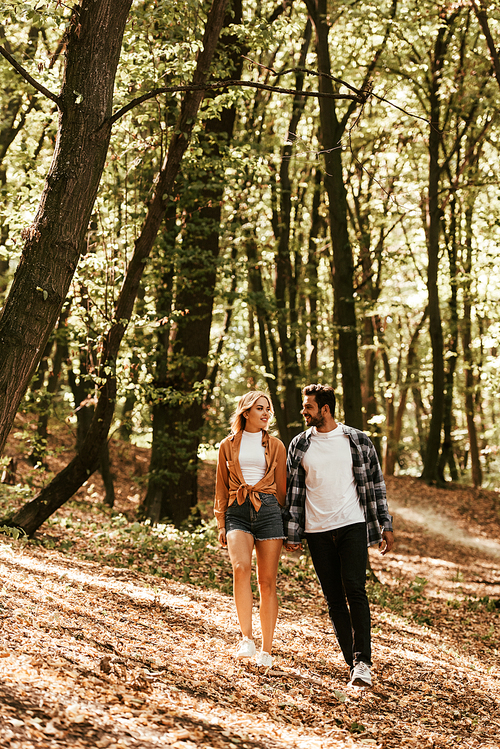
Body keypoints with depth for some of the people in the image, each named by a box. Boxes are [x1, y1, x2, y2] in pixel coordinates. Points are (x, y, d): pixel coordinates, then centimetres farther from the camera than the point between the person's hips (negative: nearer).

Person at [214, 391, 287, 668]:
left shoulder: (275, 446, 12)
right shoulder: (228, 445, 12)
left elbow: (281, 487, 13)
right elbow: (221, 488, 15)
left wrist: (284, 523, 9)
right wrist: (221, 524, 7)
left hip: (268, 510, 0)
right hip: (238, 512, 0)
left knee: (267, 582, 0)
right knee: (241, 567, -25)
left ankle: (266, 649, 9)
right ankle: (246, 638, -19)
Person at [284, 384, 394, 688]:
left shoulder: (358, 441, 2)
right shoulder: (299, 445, 7)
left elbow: (375, 484, 7)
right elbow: (293, 490, 9)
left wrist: (386, 525, 3)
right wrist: (292, 533, 4)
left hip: (352, 525, -2)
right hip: (317, 531, 3)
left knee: (355, 591, -14)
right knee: (334, 598, 3)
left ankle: (363, 662, -13)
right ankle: (354, 663, 10)